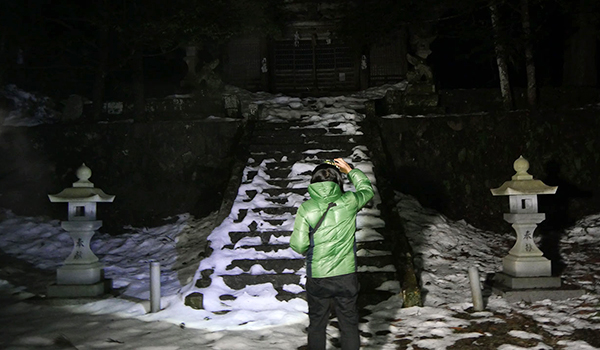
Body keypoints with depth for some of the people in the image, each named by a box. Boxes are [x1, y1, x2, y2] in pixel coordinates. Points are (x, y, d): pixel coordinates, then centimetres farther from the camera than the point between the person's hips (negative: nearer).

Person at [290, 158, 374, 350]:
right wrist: (351, 170, 22)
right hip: (346, 276, 1)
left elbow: (299, 245, -11)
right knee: (349, 324, 15)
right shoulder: (348, 202, -9)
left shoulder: (306, 208, -12)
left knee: (317, 325, 17)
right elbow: (367, 190, 13)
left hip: (317, 278, -1)